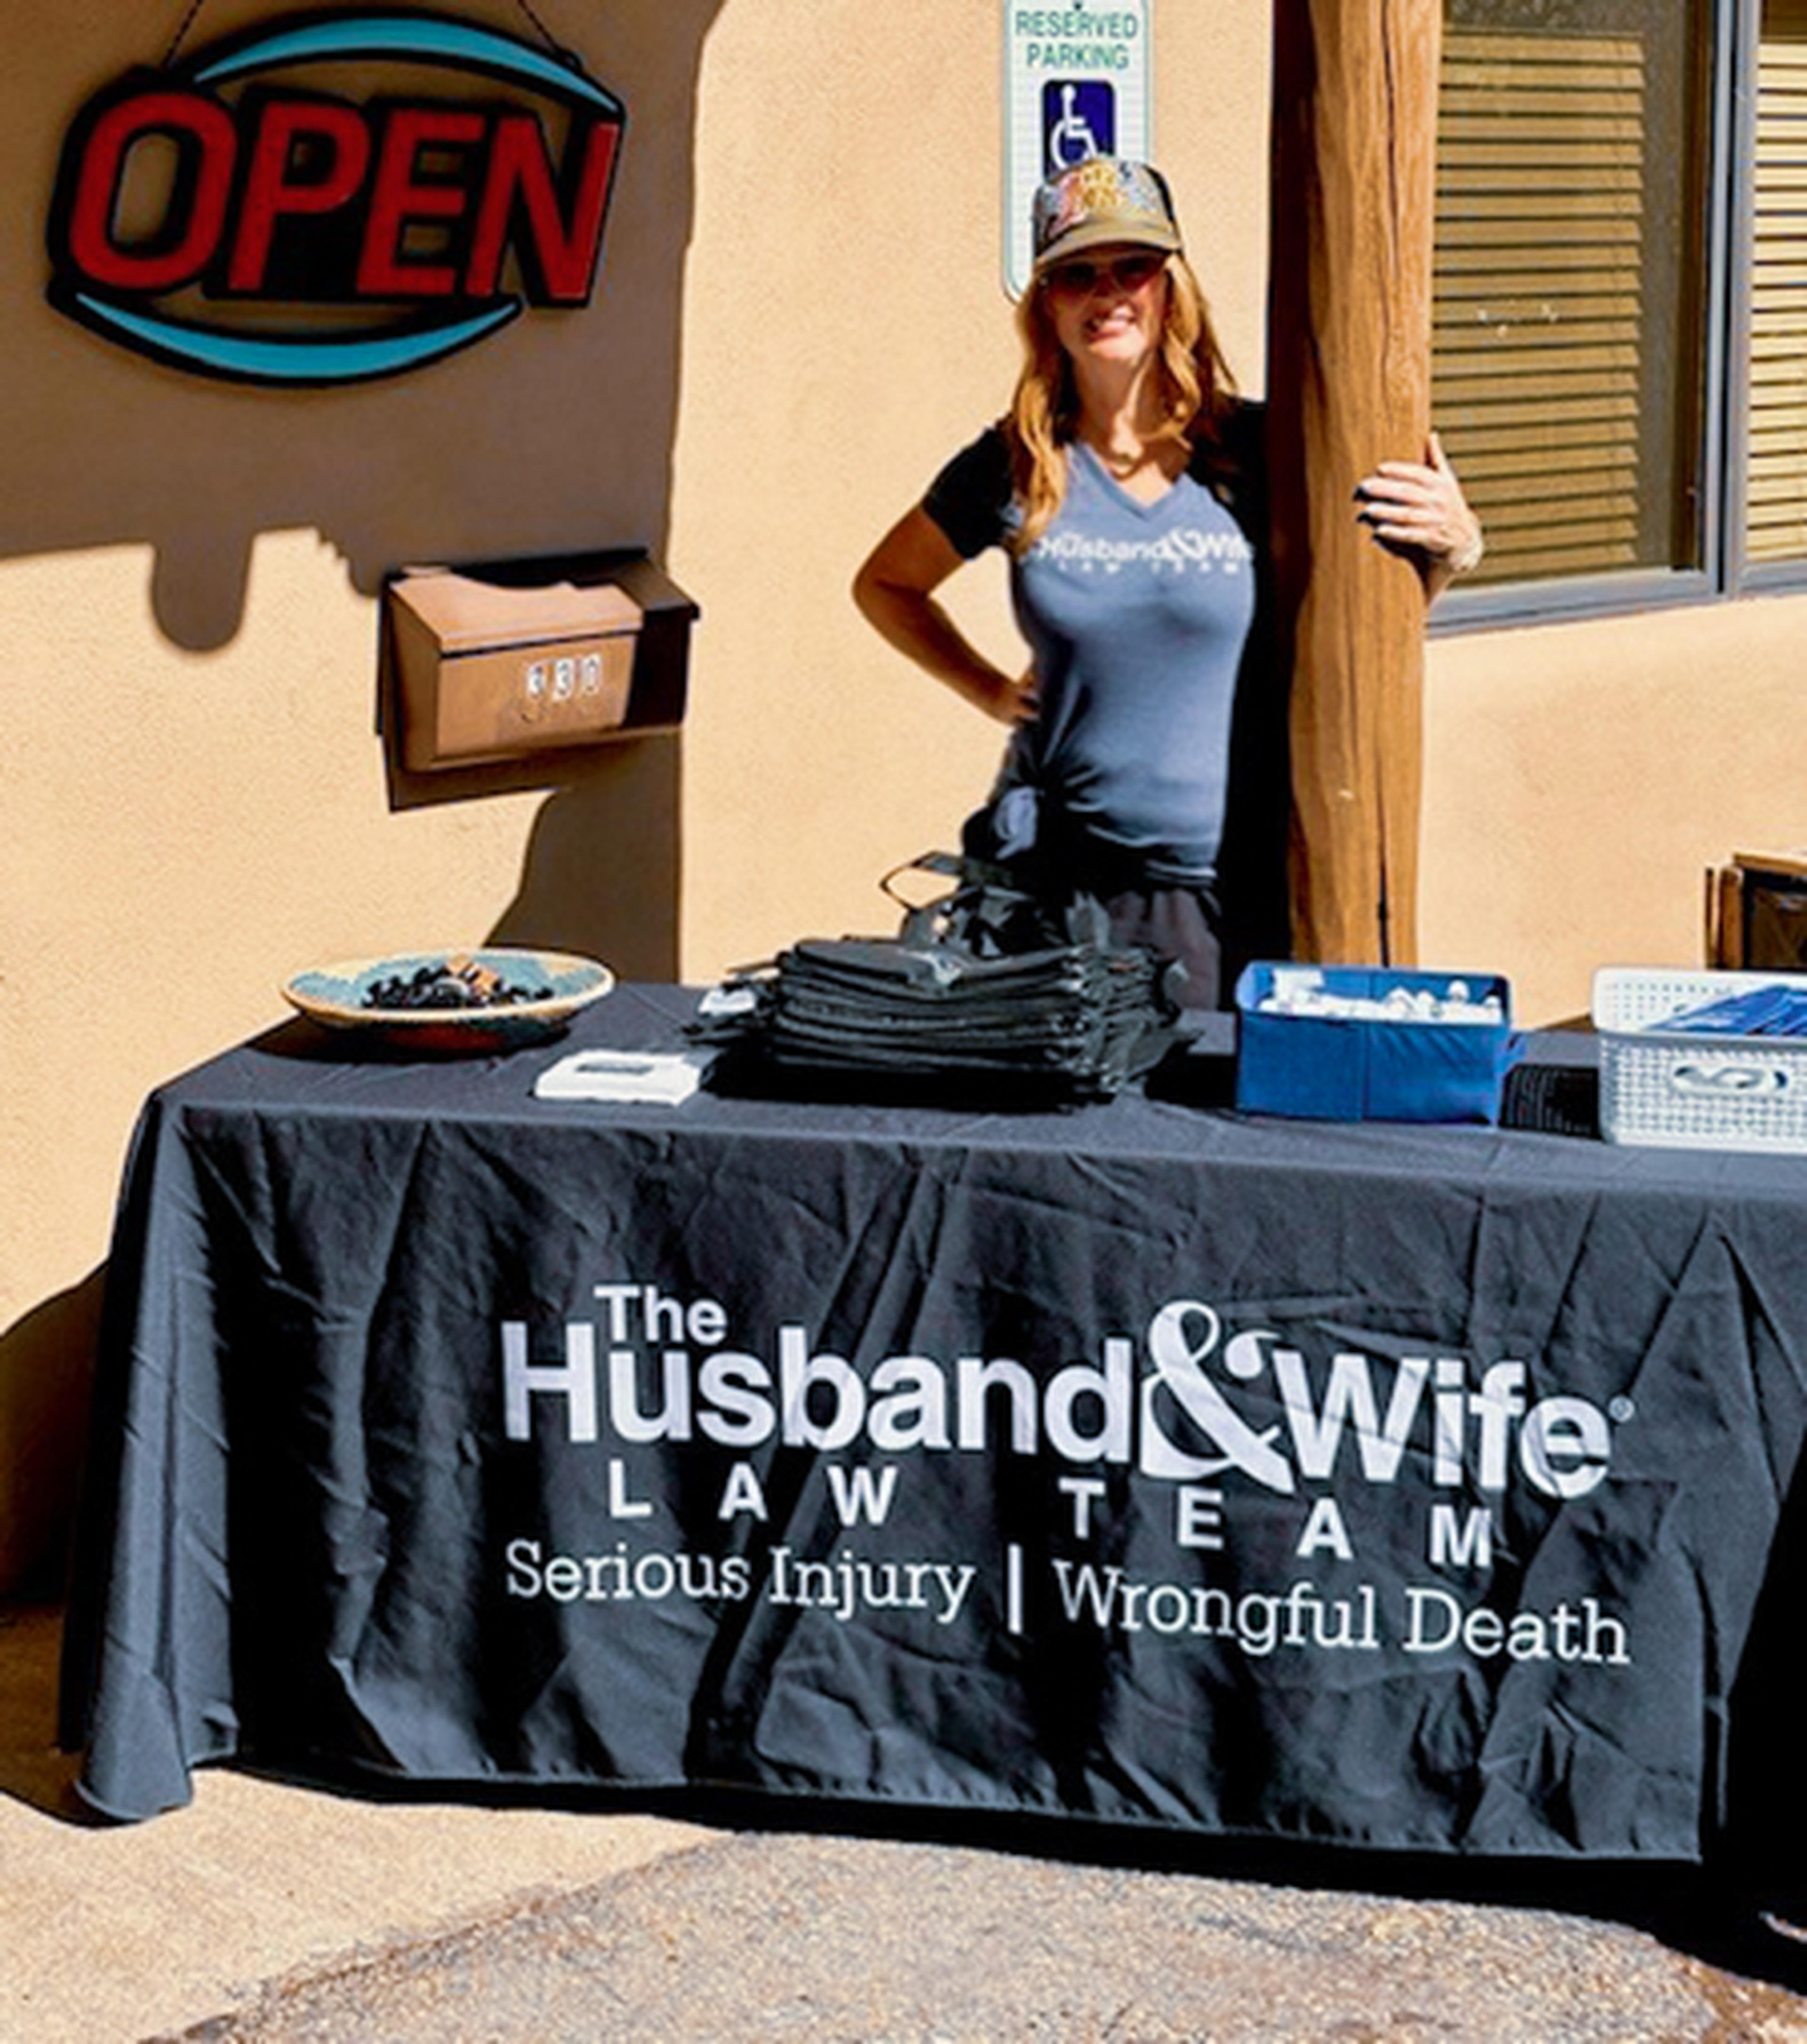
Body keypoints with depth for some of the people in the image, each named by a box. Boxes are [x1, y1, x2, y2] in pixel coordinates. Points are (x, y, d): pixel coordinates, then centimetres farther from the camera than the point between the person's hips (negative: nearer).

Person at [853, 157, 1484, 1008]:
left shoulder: (1259, 453, -2)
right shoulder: (1015, 468, 2)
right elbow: (884, 586, 20)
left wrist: (1450, 548, -8)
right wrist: (991, 691, 9)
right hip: (1052, 883, 1)